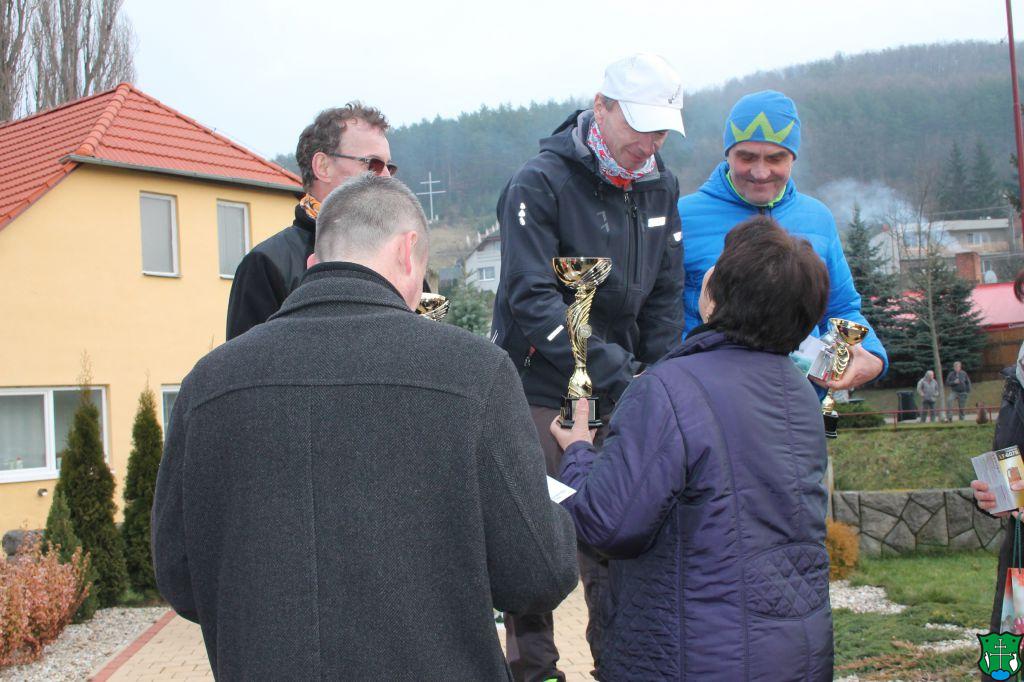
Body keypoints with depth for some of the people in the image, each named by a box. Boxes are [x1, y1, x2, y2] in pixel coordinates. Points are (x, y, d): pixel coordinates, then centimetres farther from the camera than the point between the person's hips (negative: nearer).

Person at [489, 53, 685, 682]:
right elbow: (532, 300, -22)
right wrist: (619, 376, -27)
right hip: (541, 389, -5)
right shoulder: (540, 182, -14)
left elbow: (666, 299, 8)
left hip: (621, 397, 5)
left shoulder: (661, 188, 6)